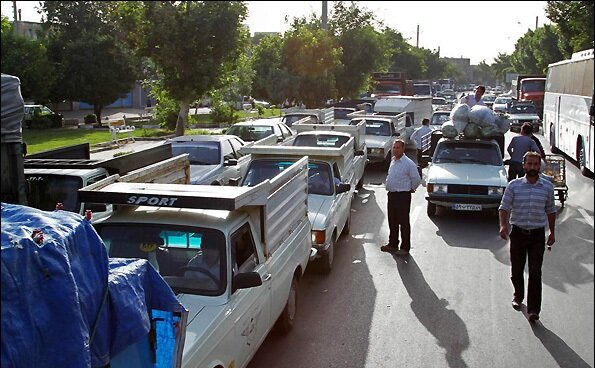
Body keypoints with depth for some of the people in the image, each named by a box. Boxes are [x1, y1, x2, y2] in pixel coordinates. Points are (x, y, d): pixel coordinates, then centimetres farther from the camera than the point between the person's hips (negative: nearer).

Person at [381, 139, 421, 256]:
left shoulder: (408, 163, -15)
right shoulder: (393, 161, 10)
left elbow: (417, 179, -11)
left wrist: (411, 189, 1)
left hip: (403, 196, -8)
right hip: (392, 194, 8)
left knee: (403, 222, -1)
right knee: (392, 221, 16)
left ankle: (405, 248, 8)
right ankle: (393, 244, 28)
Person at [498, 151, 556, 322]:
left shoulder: (547, 187, 2)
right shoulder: (514, 185, -2)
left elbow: (550, 210, 13)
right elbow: (504, 207, -3)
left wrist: (552, 231, 14)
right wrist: (503, 225, -19)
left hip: (538, 234, 0)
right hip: (518, 232, 0)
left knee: (535, 273, -5)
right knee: (516, 269, 12)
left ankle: (533, 309, -1)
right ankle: (518, 296, 37)